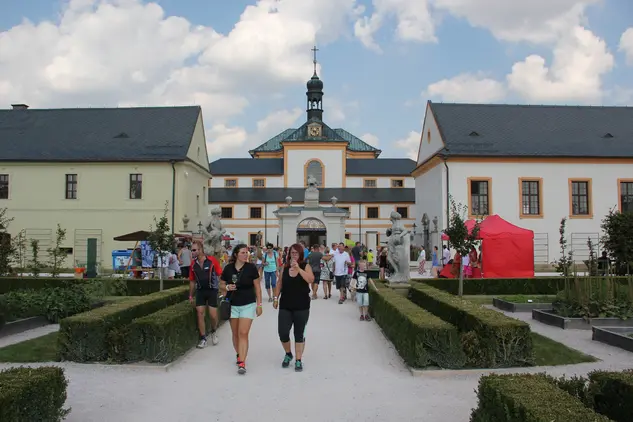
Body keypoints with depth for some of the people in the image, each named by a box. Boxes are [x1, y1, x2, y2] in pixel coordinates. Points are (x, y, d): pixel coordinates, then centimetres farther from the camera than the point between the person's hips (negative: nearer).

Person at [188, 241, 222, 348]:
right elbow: (192, 280, 11)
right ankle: (203, 338, 11)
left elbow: (220, 275, -5)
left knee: (213, 315, -3)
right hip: (200, 291, 3)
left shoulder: (212, 260, -10)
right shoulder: (193, 264, 2)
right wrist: (190, 295, 14)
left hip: (212, 290, -3)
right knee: (200, 314, 0)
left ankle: (213, 332, 26)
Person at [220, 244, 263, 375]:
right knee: (235, 334, 14)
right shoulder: (228, 268, -3)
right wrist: (227, 287, -15)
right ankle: (239, 355, 36)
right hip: (232, 305, 3)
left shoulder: (251, 267, -7)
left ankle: (242, 363, -10)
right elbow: (221, 285, 8)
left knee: (243, 333, -10)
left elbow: (257, 286, -2)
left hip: (248, 305, -3)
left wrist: (259, 304, -3)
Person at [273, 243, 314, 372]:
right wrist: (276, 298, 7)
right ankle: (288, 354, 25)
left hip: (302, 307, -2)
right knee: (283, 332, -3)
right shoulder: (285, 267, 2)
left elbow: (311, 280, -23)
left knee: (299, 334, 7)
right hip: (285, 306, 2)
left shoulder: (305, 266, -6)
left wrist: (298, 268, -28)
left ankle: (298, 360, 19)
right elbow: (280, 283, 11)